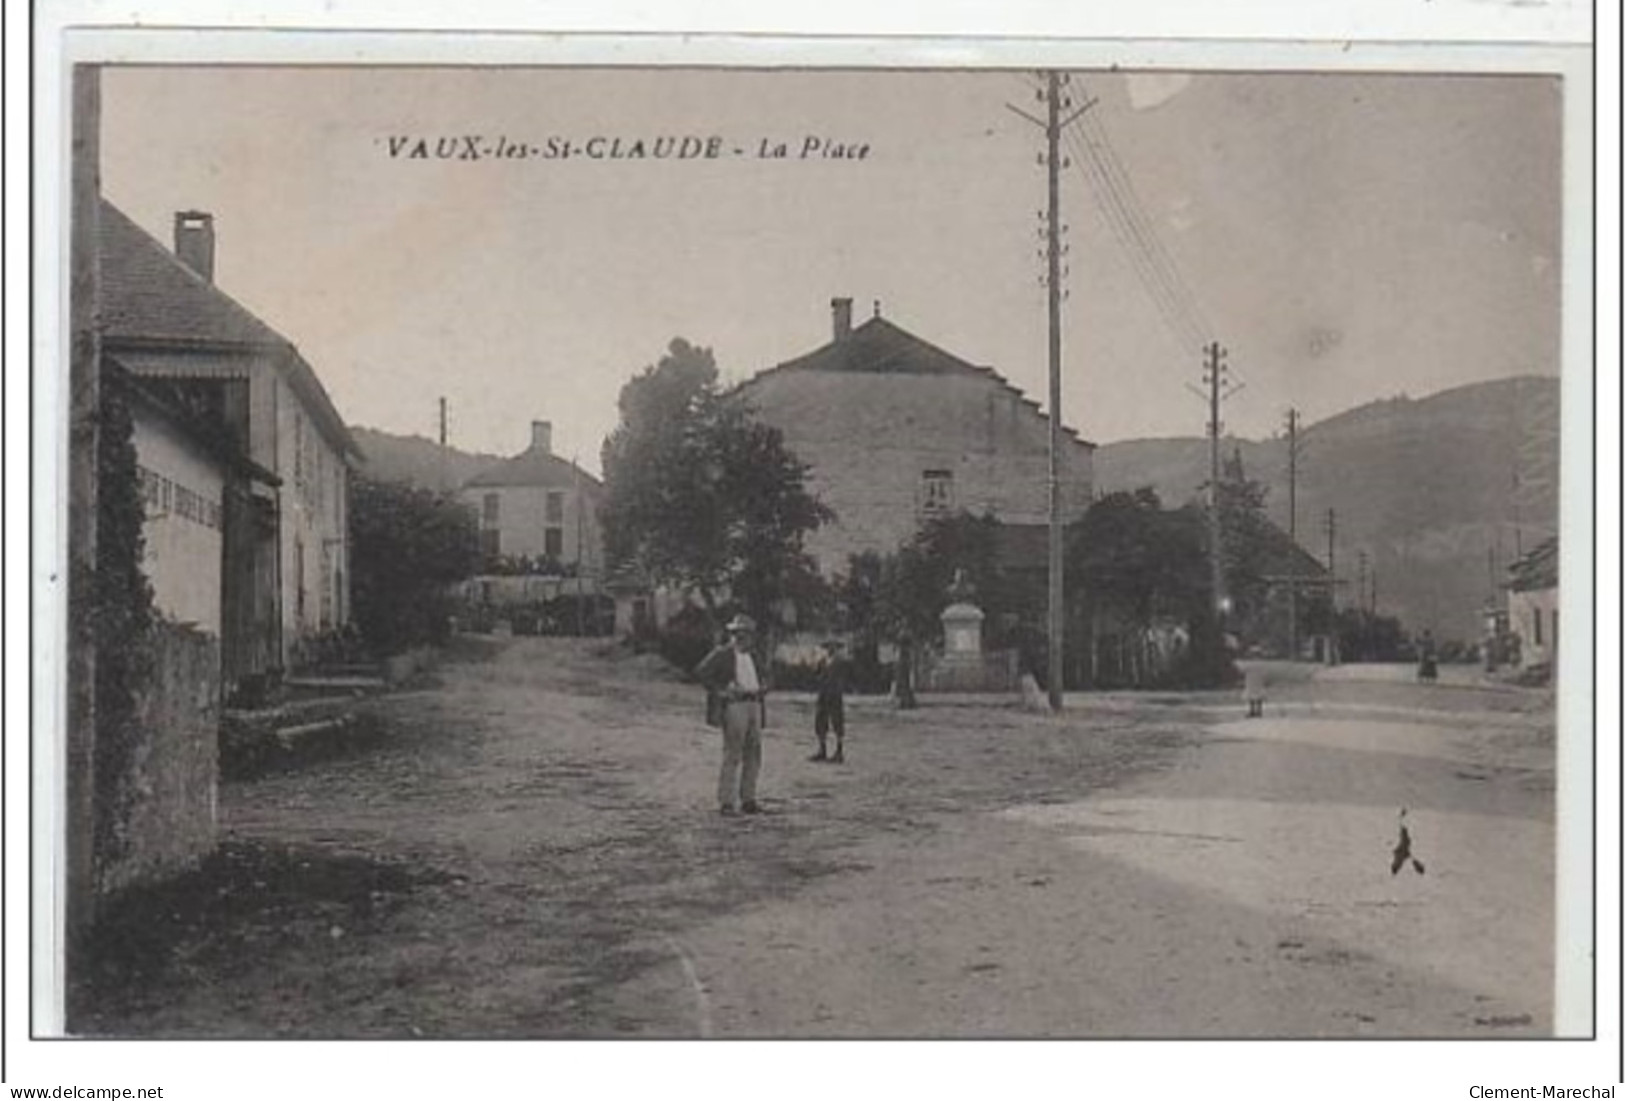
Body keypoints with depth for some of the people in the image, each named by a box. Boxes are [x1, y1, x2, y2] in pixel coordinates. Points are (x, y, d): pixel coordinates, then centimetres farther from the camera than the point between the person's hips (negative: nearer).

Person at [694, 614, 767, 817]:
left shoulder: (750, 656, 19)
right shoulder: (722, 654, -4)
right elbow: (700, 672, -13)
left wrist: (760, 694, 16)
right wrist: (720, 690, -15)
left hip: (754, 706, 8)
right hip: (734, 706, -7)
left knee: (753, 755, 7)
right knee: (732, 756, -8)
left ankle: (748, 800, 14)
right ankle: (726, 802, -4)